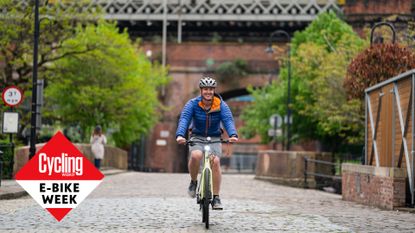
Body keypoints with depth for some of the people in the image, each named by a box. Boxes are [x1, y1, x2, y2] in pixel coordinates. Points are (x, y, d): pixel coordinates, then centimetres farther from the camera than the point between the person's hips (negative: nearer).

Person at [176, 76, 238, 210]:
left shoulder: (221, 105, -8)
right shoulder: (193, 104, -10)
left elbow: (228, 120, -22)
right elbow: (184, 119, -23)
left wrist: (233, 135, -42)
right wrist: (180, 135, -42)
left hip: (214, 139, 1)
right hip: (197, 137, -1)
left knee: (215, 161, -25)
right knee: (196, 155, -33)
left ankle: (216, 198, -16)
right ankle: (193, 182, -5)